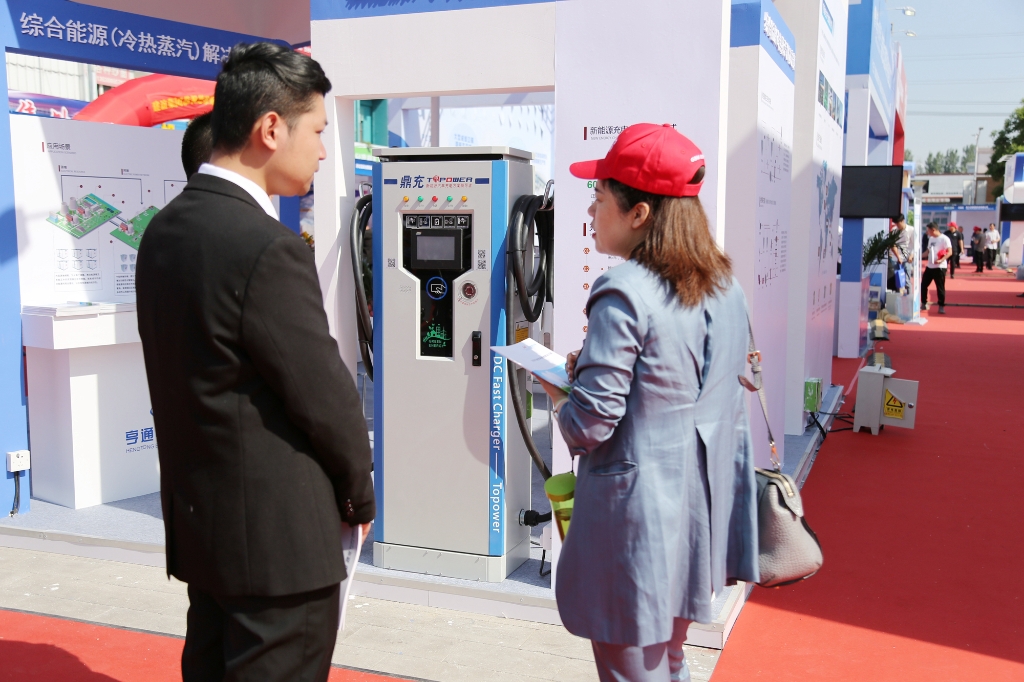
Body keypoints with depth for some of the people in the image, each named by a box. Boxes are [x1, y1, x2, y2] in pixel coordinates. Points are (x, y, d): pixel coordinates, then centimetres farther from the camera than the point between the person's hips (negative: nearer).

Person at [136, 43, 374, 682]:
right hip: (277, 535, -9)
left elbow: (192, 377, 9)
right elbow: (326, 397, -17)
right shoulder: (269, 248, -23)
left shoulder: (164, 229, 4)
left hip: (198, 521, 9)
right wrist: (361, 494, 1)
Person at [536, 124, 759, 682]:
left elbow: (589, 426, -23)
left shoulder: (623, 294, -21)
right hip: (700, 510, 8)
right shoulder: (724, 287, 4)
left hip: (636, 520, -8)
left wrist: (555, 391, -2)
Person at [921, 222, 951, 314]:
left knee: (940, 287, -2)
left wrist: (941, 260, -28)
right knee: (923, 285, 9)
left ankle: (941, 306, 8)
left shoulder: (944, 238, -11)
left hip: (940, 267, -8)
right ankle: (924, 304, 22)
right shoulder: (931, 238, 14)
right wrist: (920, 256, 11)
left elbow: (950, 252, -16)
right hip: (929, 266, 8)